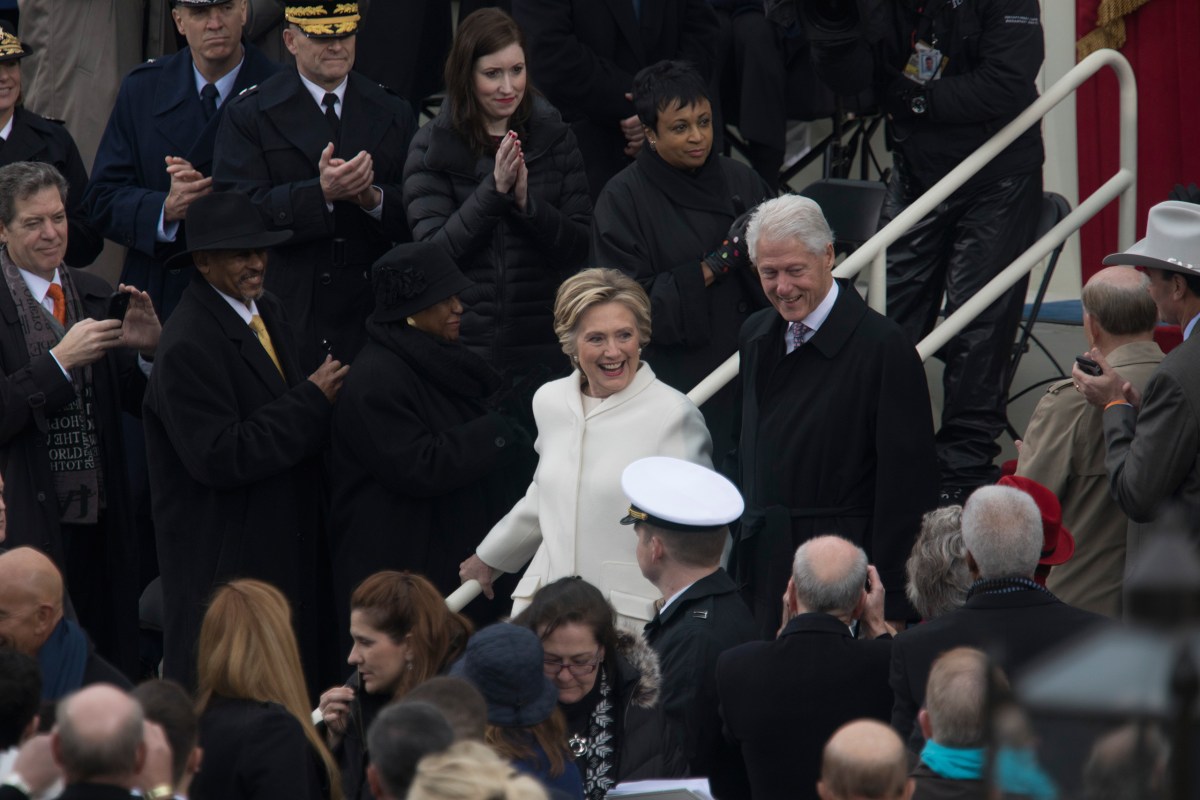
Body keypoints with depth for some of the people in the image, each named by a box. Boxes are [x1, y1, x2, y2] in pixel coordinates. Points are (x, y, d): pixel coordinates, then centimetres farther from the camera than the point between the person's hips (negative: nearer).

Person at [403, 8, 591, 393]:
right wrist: (494, 190, -20)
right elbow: (434, 252, -11)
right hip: (464, 343, -2)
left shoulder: (554, 137, 4)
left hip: (545, 346, 2)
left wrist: (525, 200, -16)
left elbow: (580, 246, 0)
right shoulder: (432, 147, -2)